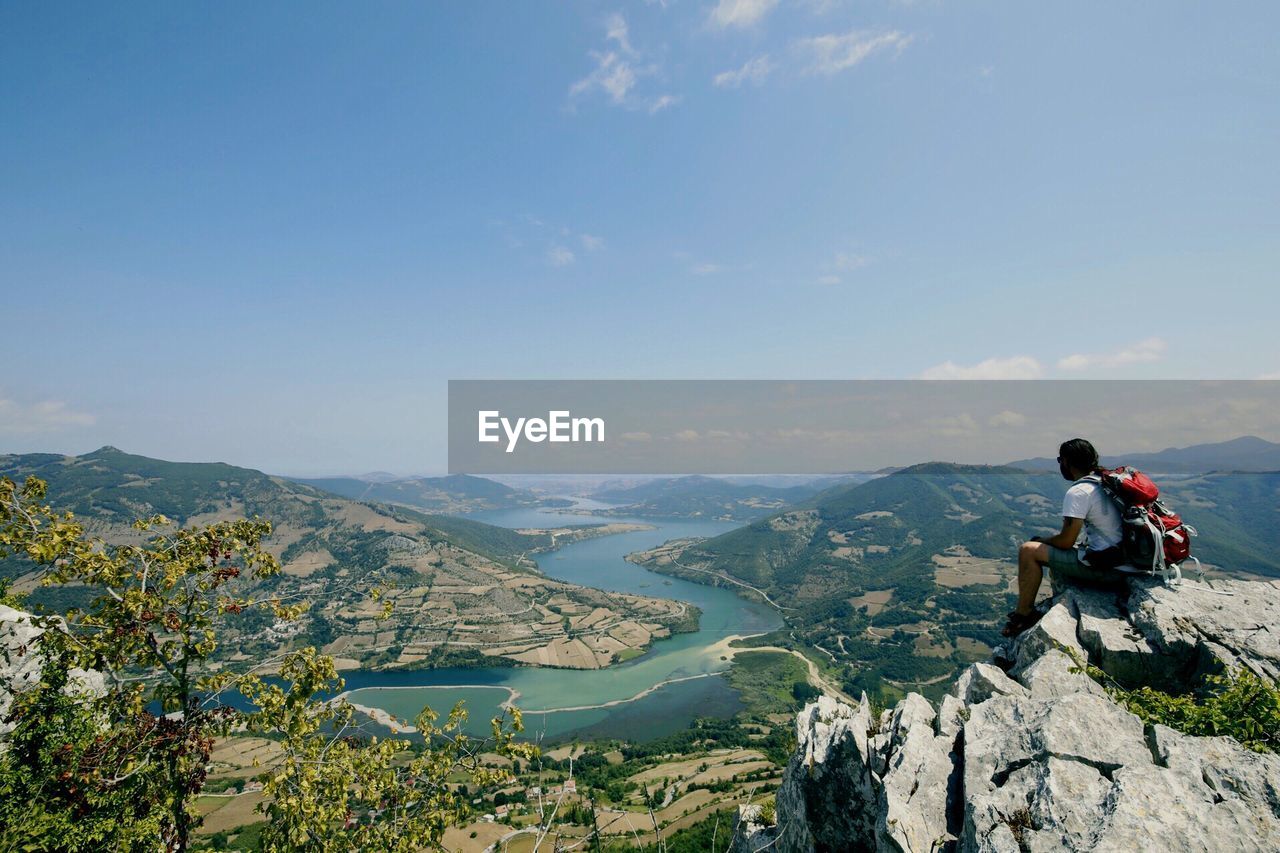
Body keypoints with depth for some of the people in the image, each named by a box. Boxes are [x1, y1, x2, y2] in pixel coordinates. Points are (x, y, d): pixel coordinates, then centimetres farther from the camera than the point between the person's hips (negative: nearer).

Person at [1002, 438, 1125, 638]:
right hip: (1120, 562, 9)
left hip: (1101, 568, -9)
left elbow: (1066, 541, -16)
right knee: (1055, 549, 27)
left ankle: (1023, 615, 3)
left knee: (1029, 551, -8)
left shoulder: (1077, 492, -18)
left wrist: (1041, 540, 4)